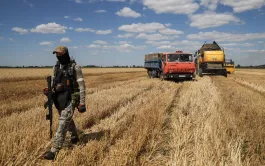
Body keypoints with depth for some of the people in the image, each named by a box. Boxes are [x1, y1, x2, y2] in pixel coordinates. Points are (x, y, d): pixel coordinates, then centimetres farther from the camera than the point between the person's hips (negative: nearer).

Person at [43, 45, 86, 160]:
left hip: (70, 99, -7)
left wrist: (82, 103, -13)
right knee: (68, 120, 23)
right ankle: (74, 138, 48)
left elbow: (82, 86, -10)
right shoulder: (56, 67, 10)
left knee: (63, 123, -13)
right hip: (59, 99, 7)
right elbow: (53, 83, 17)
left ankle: (54, 151, -12)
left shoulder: (75, 67, -10)